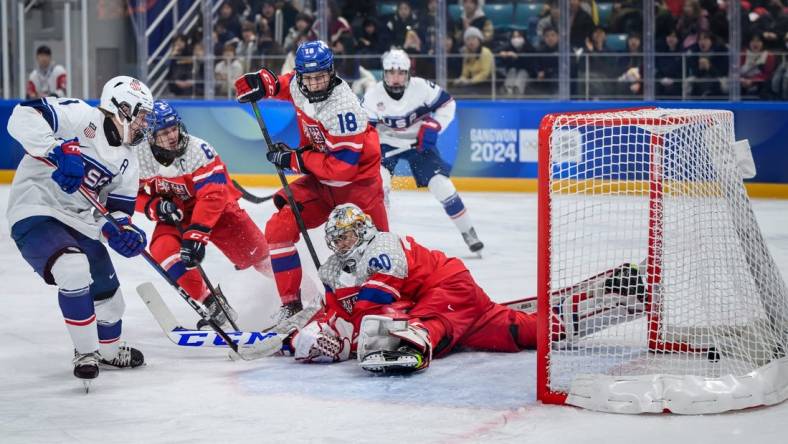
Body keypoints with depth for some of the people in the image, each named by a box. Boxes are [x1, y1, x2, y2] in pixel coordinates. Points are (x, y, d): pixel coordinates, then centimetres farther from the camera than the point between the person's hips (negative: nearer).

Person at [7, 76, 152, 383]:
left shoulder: (127, 159, 10)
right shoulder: (79, 116, -14)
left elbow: (119, 208, 10)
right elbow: (23, 117, -26)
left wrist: (122, 231, -13)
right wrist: (58, 150, -36)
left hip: (80, 225, 9)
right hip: (35, 214, -9)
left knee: (109, 295, 16)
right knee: (74, 269, -33)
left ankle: (108, 350, 47)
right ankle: (86, 353, -15)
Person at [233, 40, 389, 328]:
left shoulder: (343, 107, -30)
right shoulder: (298, 85, -8)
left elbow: (343, 167, -32)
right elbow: (281, 83, 20)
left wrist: (294, 159, -25)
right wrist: (260, 82, -3)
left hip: (358, 180, -6)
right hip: (319, 179, 6)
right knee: (279, 228, -7)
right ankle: (290, 304, 1)